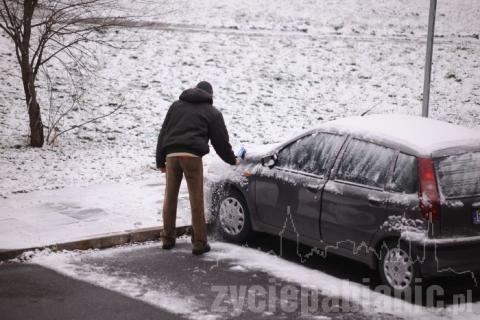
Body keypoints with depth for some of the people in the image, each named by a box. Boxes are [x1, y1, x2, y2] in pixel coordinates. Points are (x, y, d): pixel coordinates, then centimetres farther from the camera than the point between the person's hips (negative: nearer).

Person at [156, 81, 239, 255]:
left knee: (170, 197, 12)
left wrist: (160, 161, 21)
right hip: (192, 155, -3)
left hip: (171, 154, 3)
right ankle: (199, 243, 0)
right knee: (196, 200, -1)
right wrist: (232, 160, 29)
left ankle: (168, 239, 19)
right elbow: (220, 140, 13)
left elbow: (163, 133, 19)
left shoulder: (176, 105, 23)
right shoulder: (212, 112, 14)